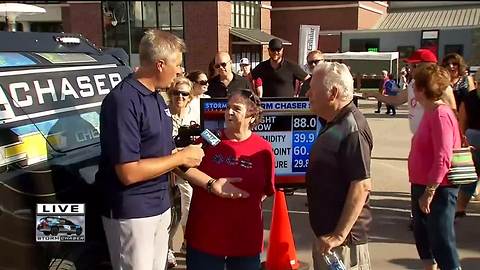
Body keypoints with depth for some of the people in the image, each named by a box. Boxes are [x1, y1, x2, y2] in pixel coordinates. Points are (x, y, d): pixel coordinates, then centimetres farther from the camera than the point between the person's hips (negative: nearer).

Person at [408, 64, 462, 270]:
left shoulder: (440, 115, -20)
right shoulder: (430, 112, 9)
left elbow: (443, 159, -26)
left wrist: (429, 193, -23)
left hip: (437, 190, -10)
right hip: (422, 187, 10)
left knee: (442, 243, -3)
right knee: (422, 237, 21)